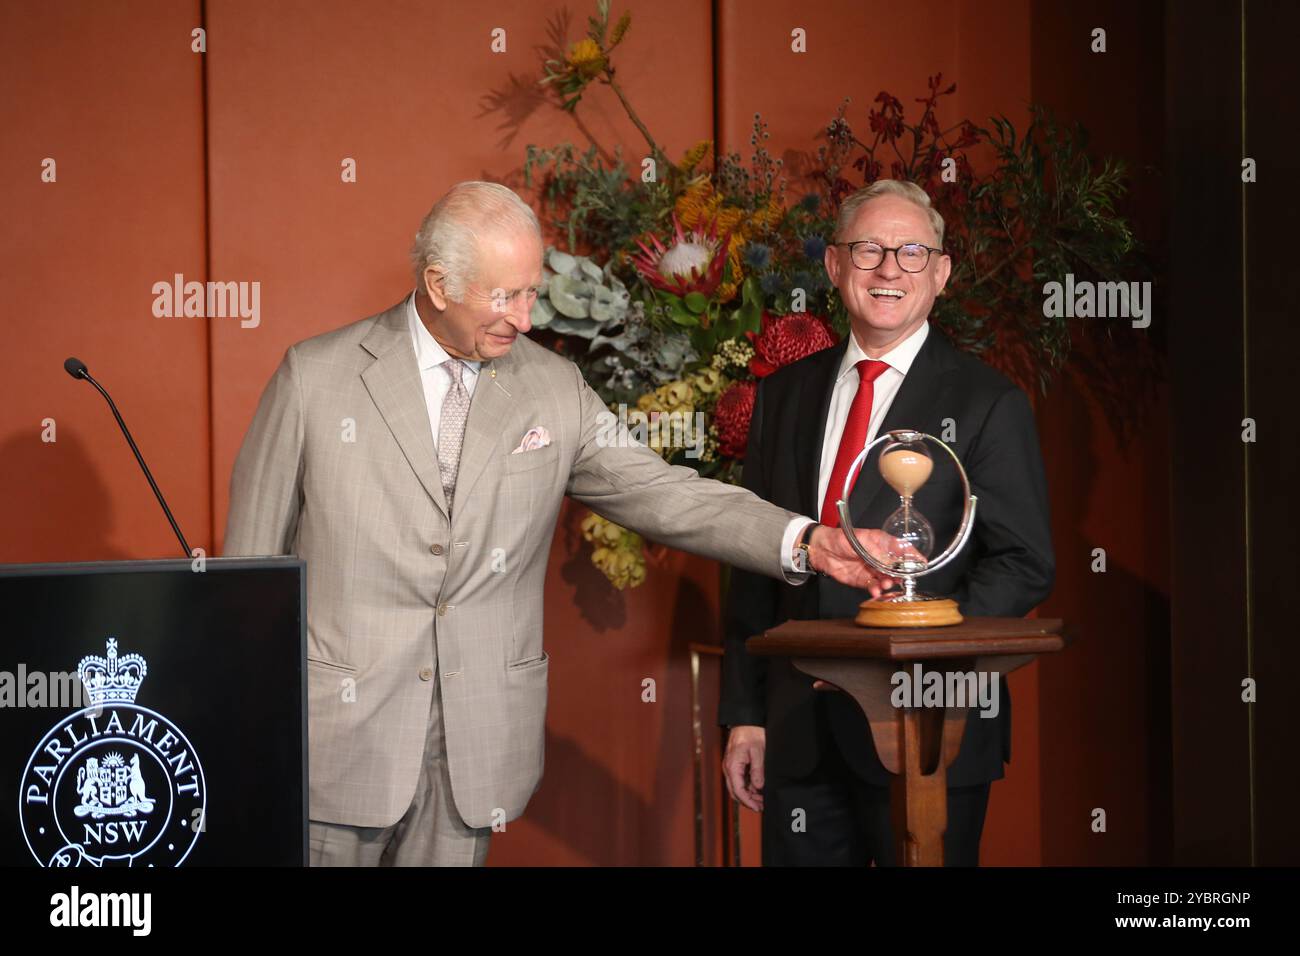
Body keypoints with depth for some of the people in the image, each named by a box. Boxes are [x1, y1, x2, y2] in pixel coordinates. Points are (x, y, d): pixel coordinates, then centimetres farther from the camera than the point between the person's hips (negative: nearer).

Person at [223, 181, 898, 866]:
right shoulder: (315, 377, -3)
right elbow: (253, 555, 1)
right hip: (339, 728, -2)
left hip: (474, 746, 2)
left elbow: (660, 494, 1)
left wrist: (807, 543, -13)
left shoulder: (553, 388, 5)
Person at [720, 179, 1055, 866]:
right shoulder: (783, 396, 11)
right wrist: (744, 715, 7)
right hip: (800, 731, 4)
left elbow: (1023, 565, -6)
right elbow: (754, 563, 12)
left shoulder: (987, 404, -2)